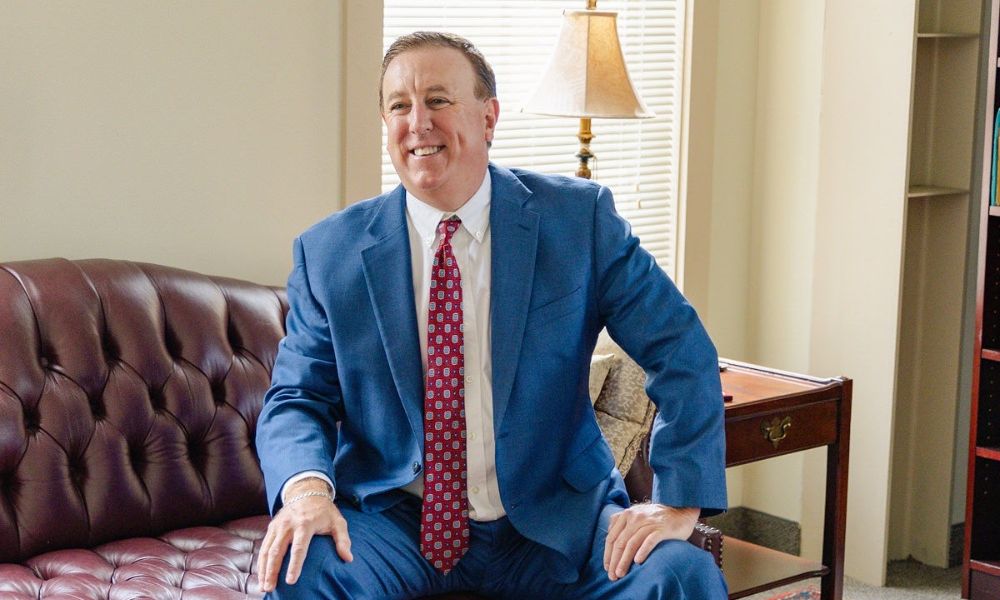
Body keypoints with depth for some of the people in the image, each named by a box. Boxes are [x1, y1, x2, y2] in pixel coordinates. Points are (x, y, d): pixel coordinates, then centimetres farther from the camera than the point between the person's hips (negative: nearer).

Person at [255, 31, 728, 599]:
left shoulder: (580, 218, -3)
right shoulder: (329, 253, 0)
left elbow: (682, 352, -3)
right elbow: (297, 397, 2)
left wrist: (677, 501, -14)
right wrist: (307, 487, -21)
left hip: (553, 526, 0)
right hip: (395, 524, 0)